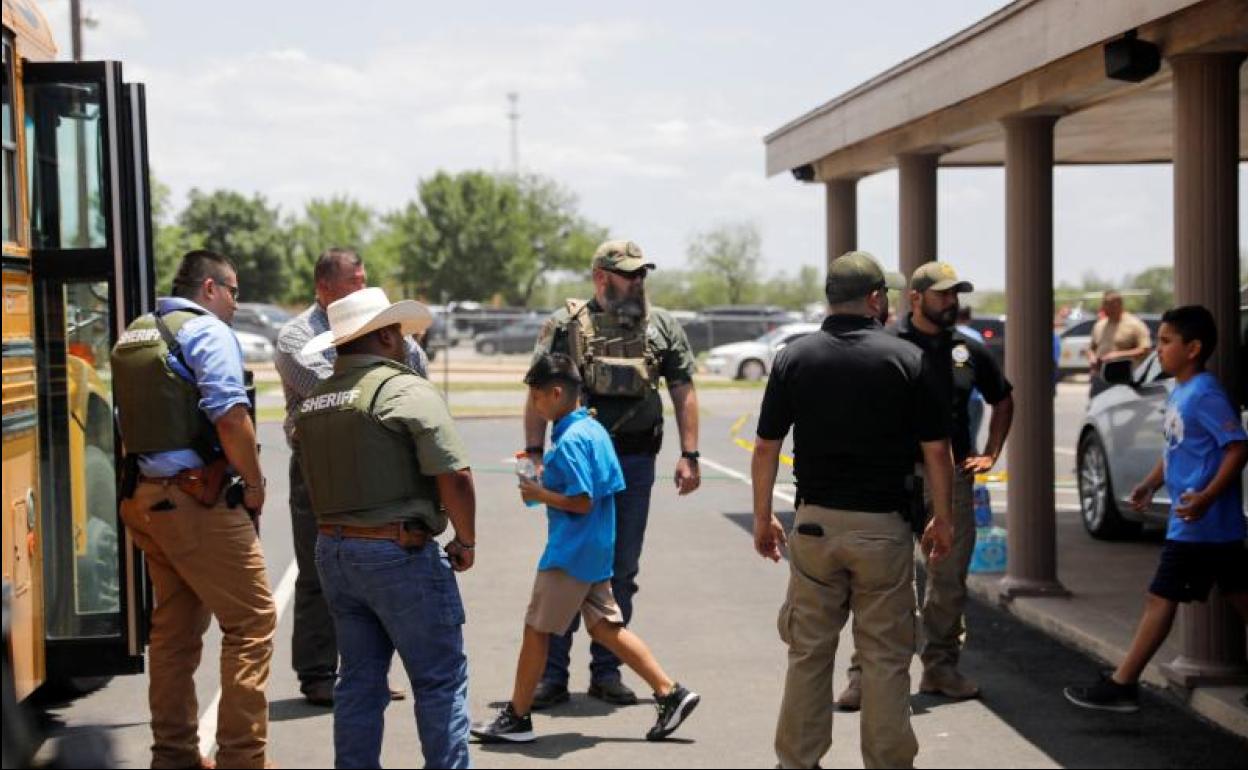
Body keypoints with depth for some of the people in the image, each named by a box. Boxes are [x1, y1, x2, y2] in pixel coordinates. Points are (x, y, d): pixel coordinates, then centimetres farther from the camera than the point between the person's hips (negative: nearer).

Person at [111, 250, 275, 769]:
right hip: (198, 501, -9)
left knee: (174, 628, 15)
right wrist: (254, 483, -8)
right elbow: (230, 417, -20)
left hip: (143, 499, 9)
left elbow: (129, 420, 19)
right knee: (251, 622, -2)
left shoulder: (133, 336, 17)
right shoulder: (207, 331, -9)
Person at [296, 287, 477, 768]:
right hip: (398, 551, -7)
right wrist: (466, 541, -7)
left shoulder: (313, 402, 10)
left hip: (331, 548, 7)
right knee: (440, 680, 3)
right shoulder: (405, 390, -13)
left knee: (360, 679, 15)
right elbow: (454, 476, -19)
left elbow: (318, 480, 14)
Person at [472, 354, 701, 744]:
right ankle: (671, 693, 10)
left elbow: (582, 501, -24)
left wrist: (539, 493, -11)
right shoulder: (595, 429, 10)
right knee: (605, 627, 12)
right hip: (596, 550, 10)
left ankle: (517, 718, 11)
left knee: (536, 631, 1)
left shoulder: (570, 441, -19)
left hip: (569, 554, -10)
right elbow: (613, 487, 15)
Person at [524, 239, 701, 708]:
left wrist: (689, 456, 1)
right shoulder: (565, 325, 1)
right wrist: (534, 453, -8)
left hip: (635, 463, 3)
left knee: (622, 571, 8)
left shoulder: (662, 327, 8)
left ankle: (606, 671, 18)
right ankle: (553, 674, 5)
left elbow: (683, 392, 8)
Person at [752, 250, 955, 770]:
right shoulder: (909, 360, -4)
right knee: (885, 656, 6)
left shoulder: (794, 358, 1)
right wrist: (942, 519, 7)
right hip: (885, 527, -2)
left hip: (815, 523, 2)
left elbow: (766, 448, 3)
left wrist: (763, 518, 12)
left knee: (808, 651, 11)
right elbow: (936, 451, -3)